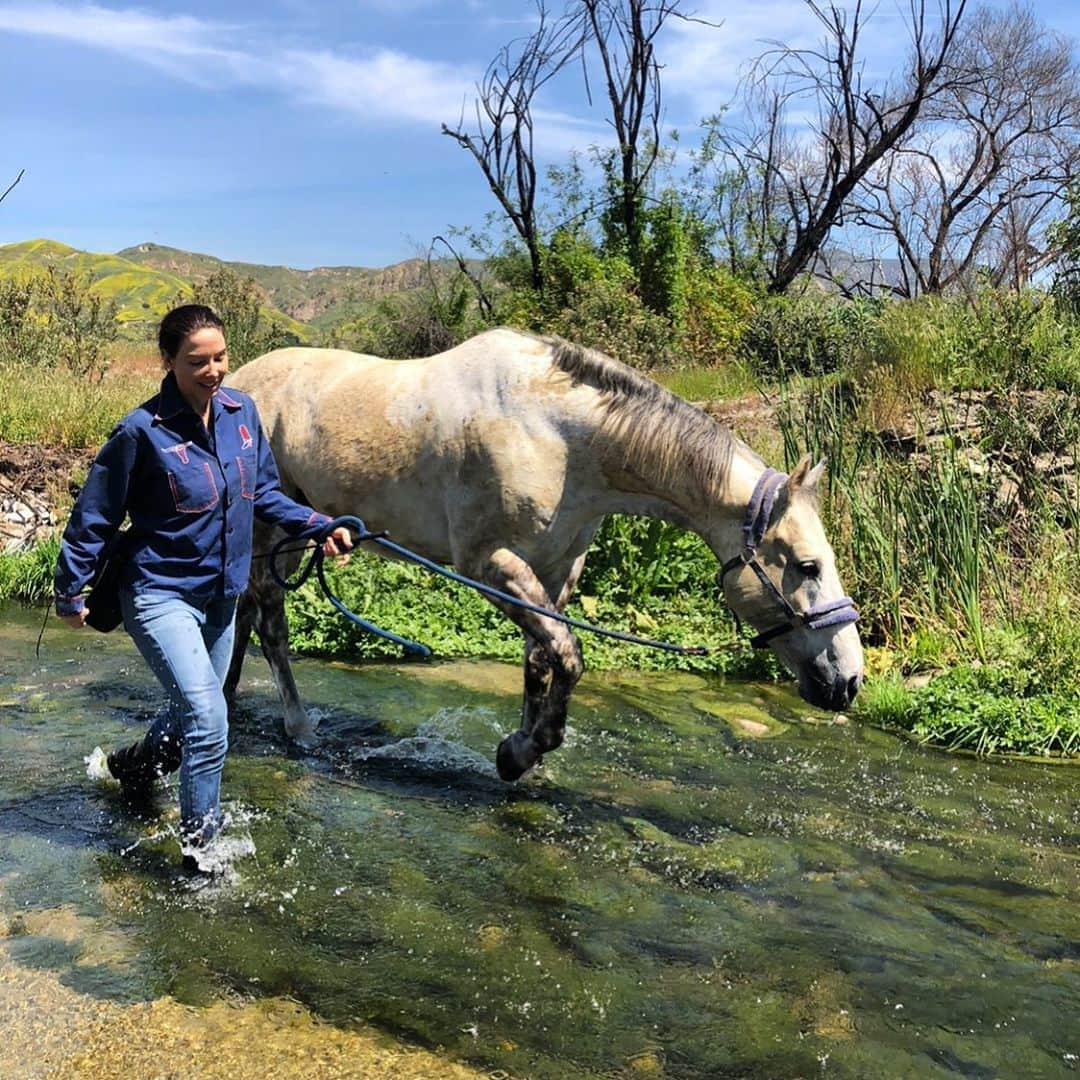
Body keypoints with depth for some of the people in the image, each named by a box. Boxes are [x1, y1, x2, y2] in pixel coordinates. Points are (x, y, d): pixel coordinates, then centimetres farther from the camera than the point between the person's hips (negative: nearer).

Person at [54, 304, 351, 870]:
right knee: (209, 723, -15)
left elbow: (265, 493, 10)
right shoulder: (142, 432, -18)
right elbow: (94, 516, -8)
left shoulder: (242, 412, -3)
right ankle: (200, 850, 3)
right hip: (161, 595, -6)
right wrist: (70, 591, -3)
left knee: (193, 713, 22)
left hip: (221, 596, 7)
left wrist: (320, 527, -3)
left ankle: (133, 765, 54)